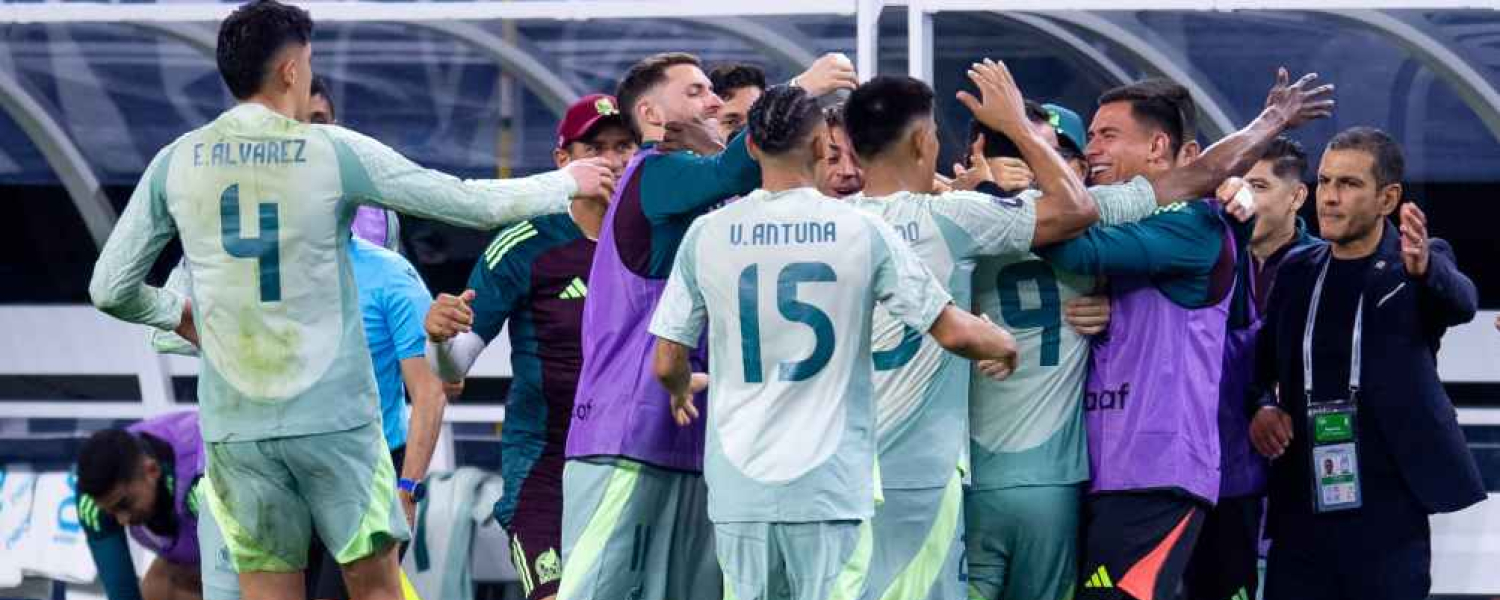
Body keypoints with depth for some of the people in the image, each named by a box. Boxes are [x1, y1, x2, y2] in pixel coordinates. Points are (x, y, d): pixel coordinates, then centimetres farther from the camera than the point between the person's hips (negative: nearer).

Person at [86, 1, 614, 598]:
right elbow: (472, 203, 4)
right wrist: (567, 182, 21)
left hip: (236, 425, 2)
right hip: (335, 415, -2)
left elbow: (110, 290, 6)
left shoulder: (175, 163, 3)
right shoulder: (335, 152, -4)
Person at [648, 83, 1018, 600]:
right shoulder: (863, 232, -4)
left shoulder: (706, 235, 1)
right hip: (831, 487, -2)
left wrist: (680, 393, 30)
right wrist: (1004, 345, 20)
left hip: (740, 491, 2)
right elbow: (952, 331, -2)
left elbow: (667, 364, 6)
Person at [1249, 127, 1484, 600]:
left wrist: (1423, 268, -44)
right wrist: (1262, 407, -3)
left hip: (1388, 512, -4)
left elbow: (1460, 303, -22)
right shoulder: (1297, 271, 11)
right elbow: (1263, 363, 19)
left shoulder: (1418, 264, -1)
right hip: (1300, 512, 4)